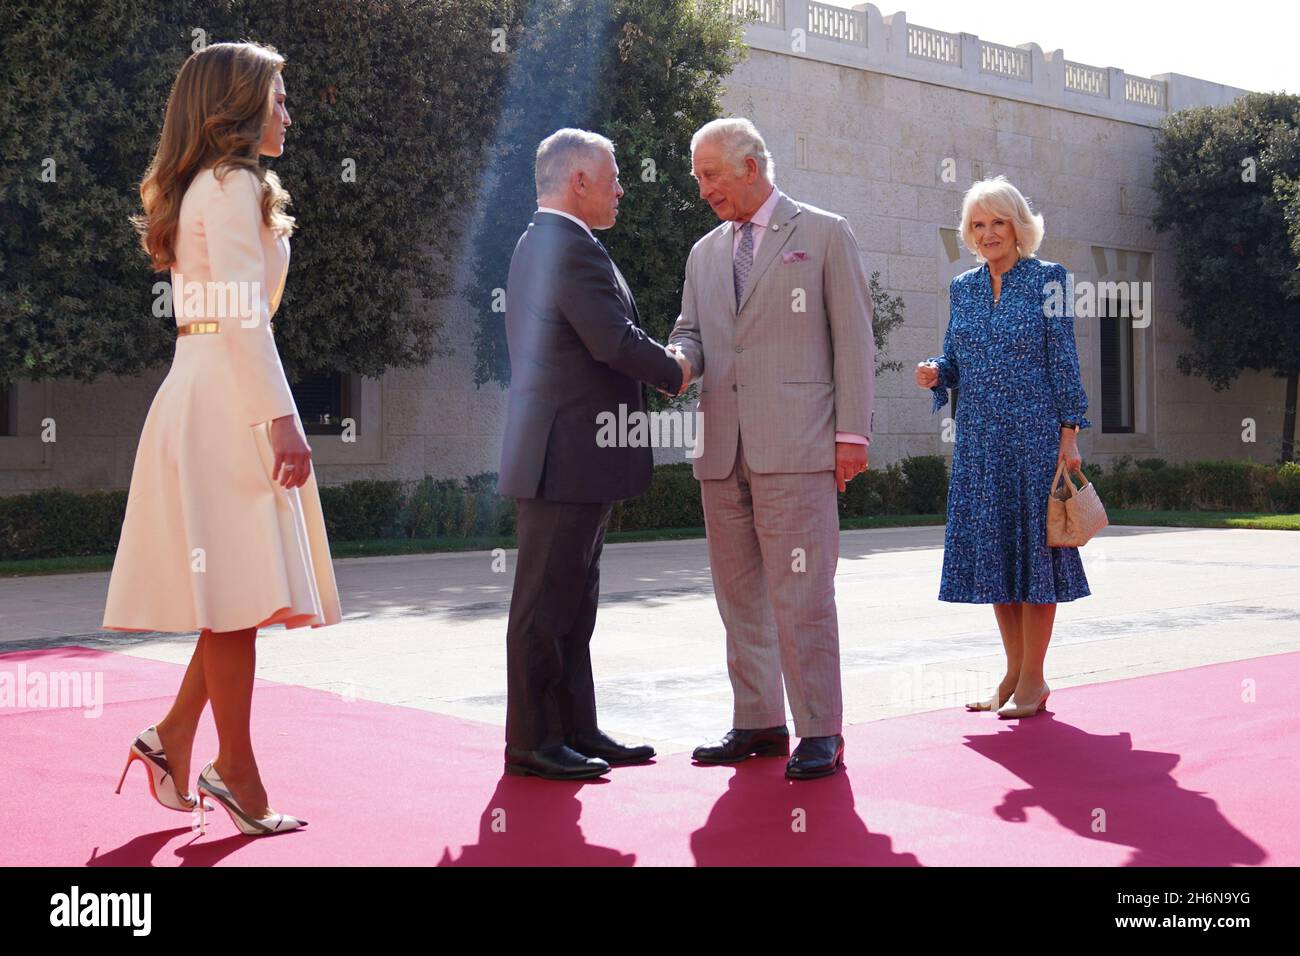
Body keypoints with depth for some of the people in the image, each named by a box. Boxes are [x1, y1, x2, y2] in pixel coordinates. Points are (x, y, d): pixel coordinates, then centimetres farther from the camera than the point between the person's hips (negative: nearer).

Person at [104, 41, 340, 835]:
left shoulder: (200, 188, 21)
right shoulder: (234, 185, -8)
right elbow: (242, 317, -17)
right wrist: (282, 421, -20)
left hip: (203, 397, 9)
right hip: (228, 402, -9)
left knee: (243, 592, 11)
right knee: (242, 589, -6)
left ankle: (174, 736, 14)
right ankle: (235, 771, 0)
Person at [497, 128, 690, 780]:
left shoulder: (537, 242, 19)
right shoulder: (571, 245, -15)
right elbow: (614, 339, -22)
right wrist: (674, 373, -4)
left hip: (567, 457, 11)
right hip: (568, 456, -11)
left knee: (572, 603, 14)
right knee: (546, 602, -4)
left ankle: (576, 731, 21)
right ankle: (532, 742, 3)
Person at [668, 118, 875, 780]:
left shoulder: (825, 235, 4)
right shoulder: (705, 254, 20)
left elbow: (853, 339, 1)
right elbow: (690, 331, 20)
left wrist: (851, 433, -7)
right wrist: (677, 360, -6)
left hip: (795, 447, -6)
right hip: (722, 451, 6)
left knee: (802, 595, -8)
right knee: (739, 595, 9)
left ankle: (820, 733, -2)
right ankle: (758, 723, 18)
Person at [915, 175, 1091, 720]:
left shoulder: (1047, 280, -1)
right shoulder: (963, 288, 12)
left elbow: (1064, 363, -4)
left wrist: (1069, 434, -10)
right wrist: (935, 374, -6)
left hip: (1035, 434, -5)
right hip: (980, 438, 5)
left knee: (1034, 543, -3)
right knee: (991, 546, 5)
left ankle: (1033, 678, 4)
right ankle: (1014, 671, 16)